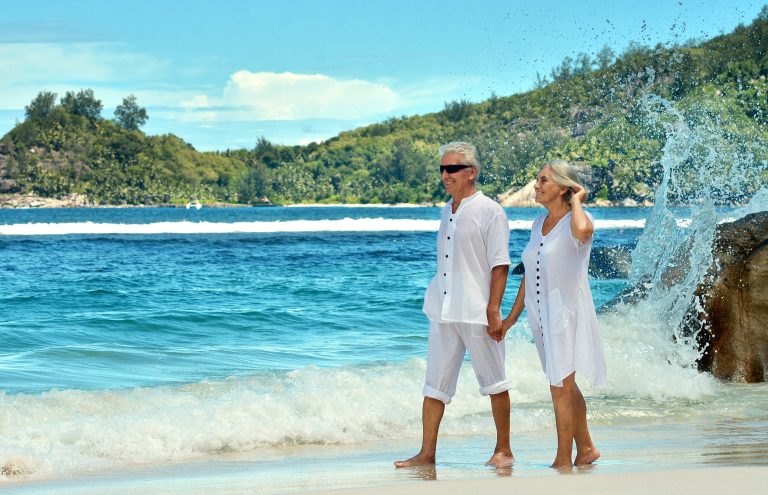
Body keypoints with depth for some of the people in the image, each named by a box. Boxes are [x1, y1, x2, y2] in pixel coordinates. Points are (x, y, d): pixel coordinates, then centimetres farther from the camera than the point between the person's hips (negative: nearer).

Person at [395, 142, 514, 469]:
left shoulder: (489, 212, -7)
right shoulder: (446, 211, 13)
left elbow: (500, 265, -11)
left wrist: (493, 311, -16)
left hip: (476, 313, -7)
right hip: (443, 313, 7)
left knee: (494, 382, 5)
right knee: (435, 385, 6)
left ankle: (503, 450, 13)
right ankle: (427, 454, 9)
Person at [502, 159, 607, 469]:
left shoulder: (577, 220, -12)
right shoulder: (539, 223, 11)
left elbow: (582, 230, -40)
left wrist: (577, 200, -21)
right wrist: (513, 315, 17)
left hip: (566, 312, -8)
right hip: (542, 314, 8)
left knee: (561, 388, -4)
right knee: (566, 386, 16)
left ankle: (564, 461, 4)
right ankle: (586, 449, 28)